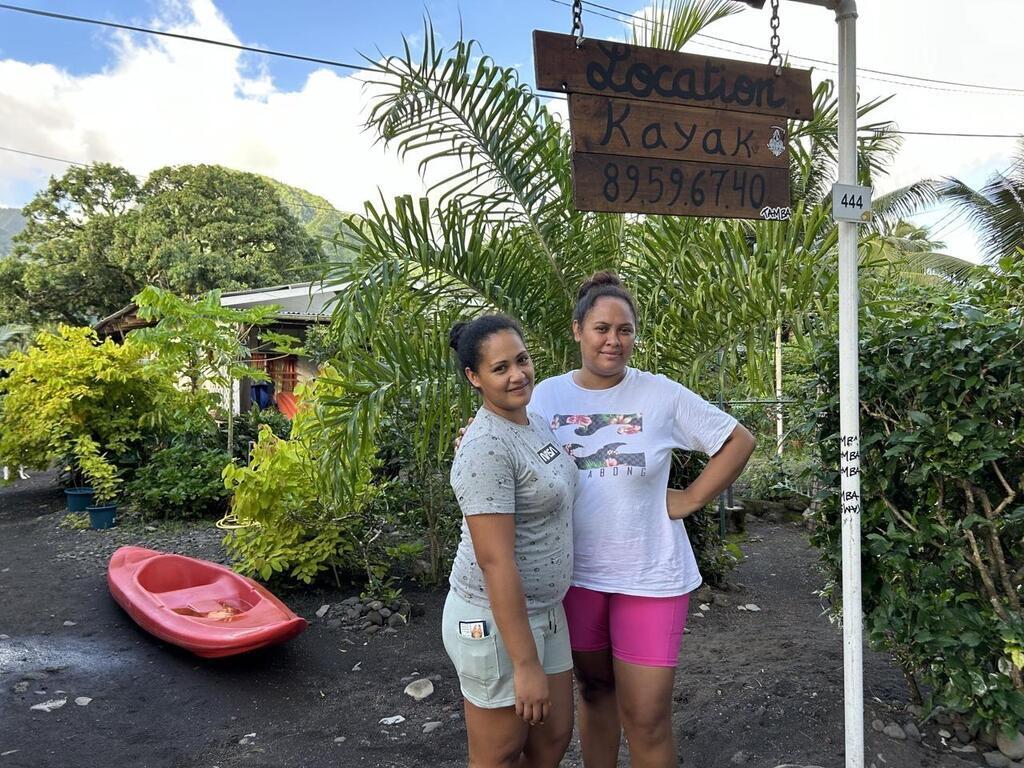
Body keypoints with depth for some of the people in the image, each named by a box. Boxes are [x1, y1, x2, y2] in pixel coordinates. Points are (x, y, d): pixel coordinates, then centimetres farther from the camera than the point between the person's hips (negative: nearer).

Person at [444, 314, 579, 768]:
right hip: (493, 621, -8)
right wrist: (525, 663, -23)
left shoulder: (537, 424, 5)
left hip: (542, 611, 8)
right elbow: (495, 562, -26)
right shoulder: (486, 448, -24)